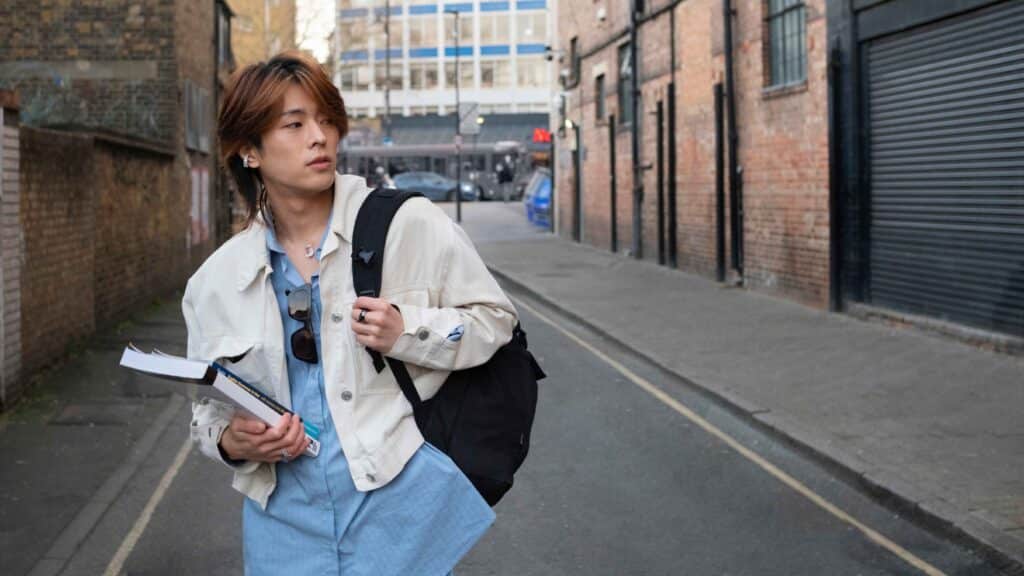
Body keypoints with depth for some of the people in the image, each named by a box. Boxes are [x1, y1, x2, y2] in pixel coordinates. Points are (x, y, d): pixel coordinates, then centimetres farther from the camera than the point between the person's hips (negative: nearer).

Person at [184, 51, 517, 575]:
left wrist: (408, 332, -16)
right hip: (285, 520, 3)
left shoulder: (410, 225, -6)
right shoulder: (216, 281, 3)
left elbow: (494, 317, 2)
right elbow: (210, 406, 13)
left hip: (400, 504, -2)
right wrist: (229, 441, -10)